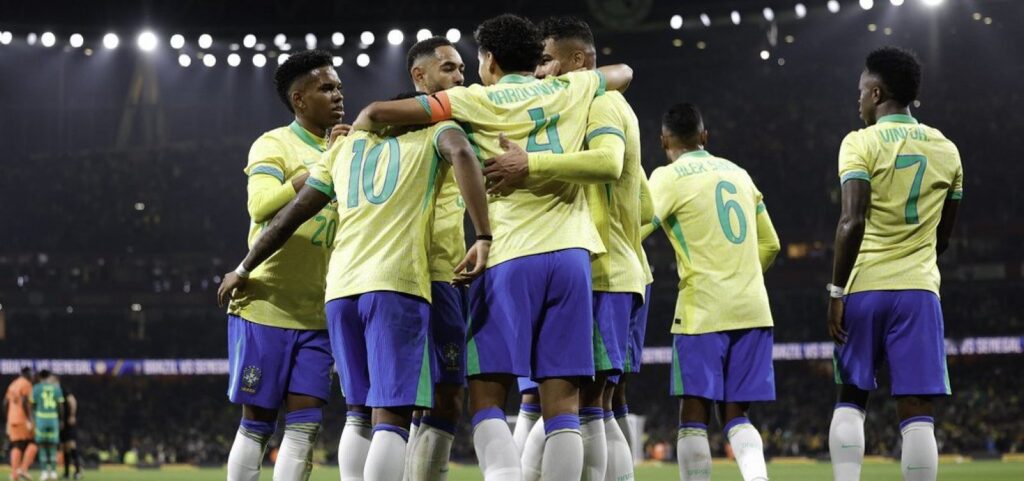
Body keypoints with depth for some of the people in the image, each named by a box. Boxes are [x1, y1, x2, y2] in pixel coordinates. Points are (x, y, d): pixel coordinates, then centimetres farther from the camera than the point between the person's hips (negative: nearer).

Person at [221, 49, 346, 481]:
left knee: (304, 426, -1)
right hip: (265, 306, -6)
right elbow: (261, 206, -23)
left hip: (315, 314, 6)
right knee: (257, 425, 1)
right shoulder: (274, 144, -5)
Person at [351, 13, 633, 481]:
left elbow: (378, 112, 1)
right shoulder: (568, 90, 14)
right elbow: (622, 72, 37)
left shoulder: (479, 100, 4)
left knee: (486, 397, -1)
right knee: (562, 404, 2)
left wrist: (353, 132, 22)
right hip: (571, 253, 3)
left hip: (510, 256, -3)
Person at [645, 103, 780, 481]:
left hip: (703, 309, -5)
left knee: (694, 414, 0)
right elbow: (769, 245, 20)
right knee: (735, 414, 9)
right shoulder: (738, 173, 16)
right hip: (752, 308, 5)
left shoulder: (669, 176, -3)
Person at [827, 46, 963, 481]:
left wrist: (836, 291, -10)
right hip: (919, 289, 2)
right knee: (917, 414, -2)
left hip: (865, 287, -2)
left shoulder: (861, 143, -4)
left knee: (850, 402, 11)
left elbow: (852, 222, -15)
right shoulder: (946, 150, 10)